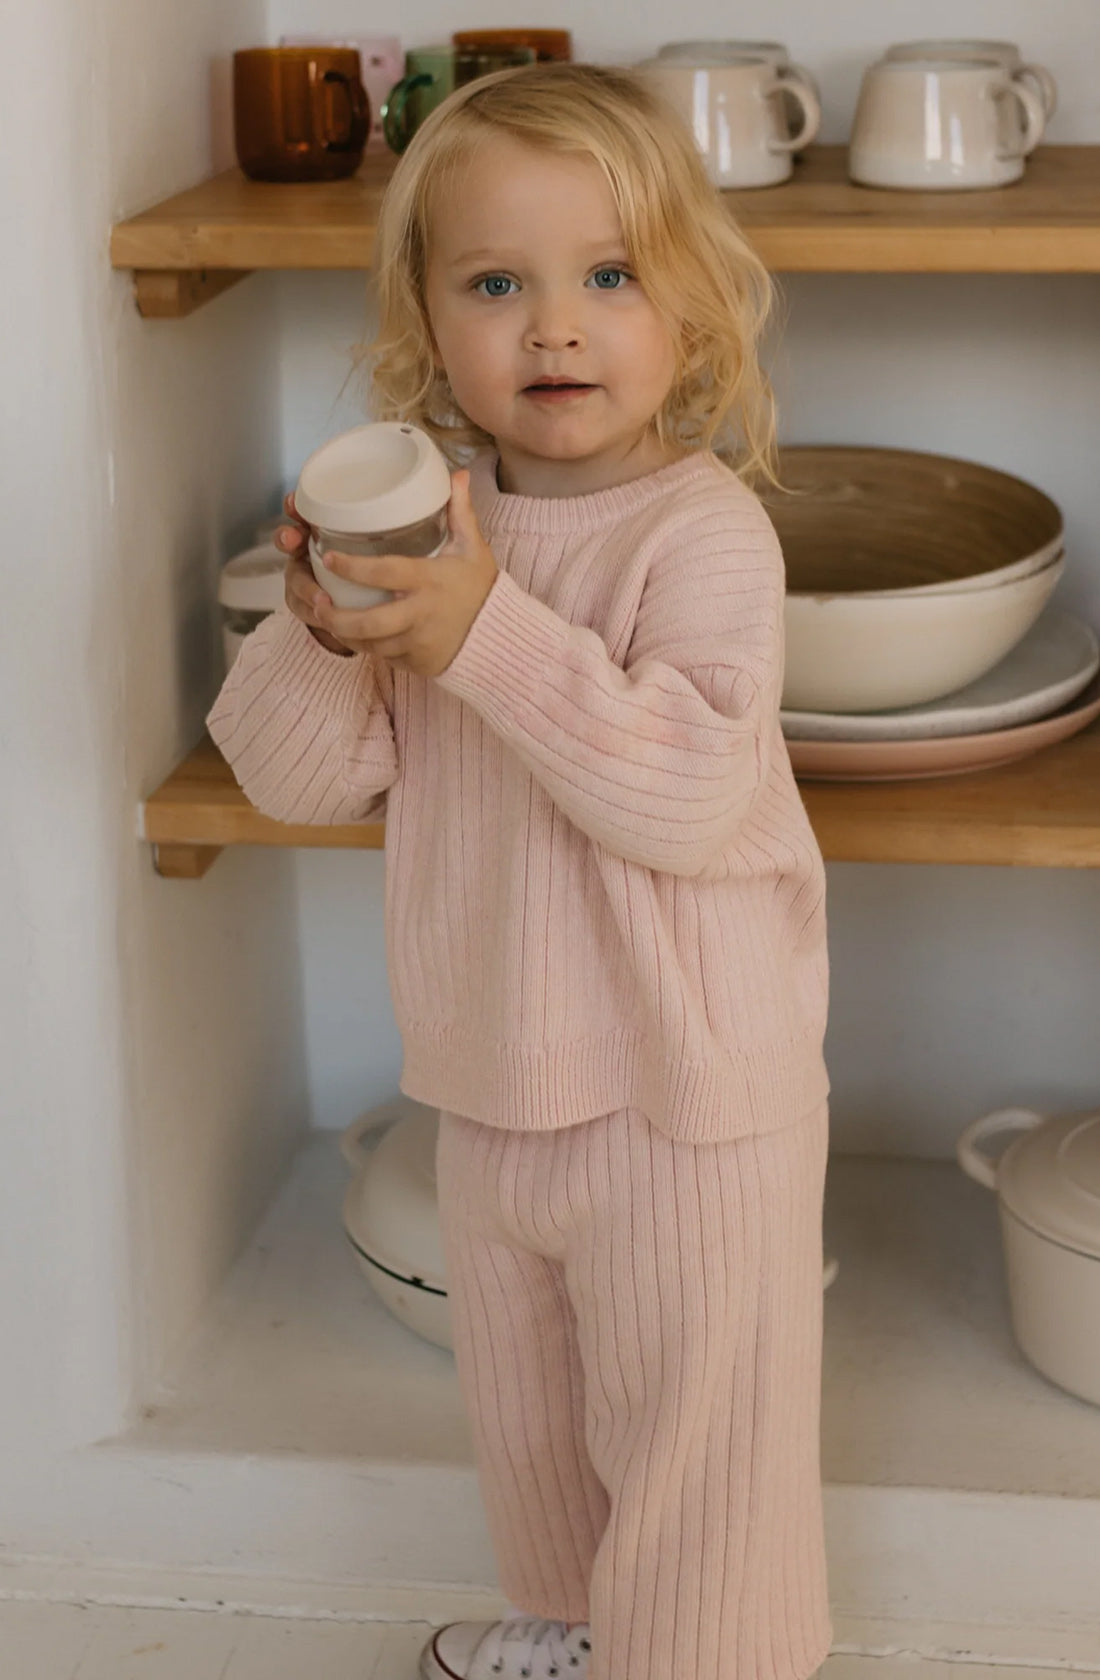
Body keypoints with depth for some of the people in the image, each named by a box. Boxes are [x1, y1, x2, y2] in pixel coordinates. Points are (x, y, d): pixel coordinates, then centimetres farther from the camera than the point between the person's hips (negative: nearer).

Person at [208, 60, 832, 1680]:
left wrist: (491, 634, -37)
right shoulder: (422, 519, 0)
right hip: (493, 1084, 7)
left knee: (690, 1435, 8)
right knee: (522, 1412, 27)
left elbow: (693, 796, -32)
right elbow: (299, 776, -2)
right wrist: (326, 637, -23)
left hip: (683, 1096, -7)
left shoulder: (705, 530, -20)